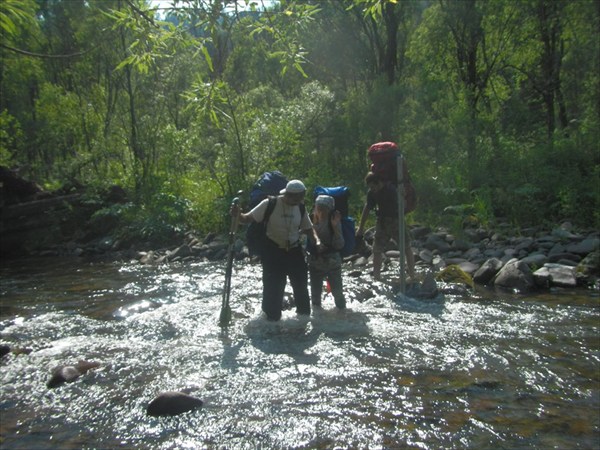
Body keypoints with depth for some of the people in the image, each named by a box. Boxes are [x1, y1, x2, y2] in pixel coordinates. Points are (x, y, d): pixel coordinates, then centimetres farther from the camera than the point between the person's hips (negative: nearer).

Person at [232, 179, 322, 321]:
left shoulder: (300, 208, -2)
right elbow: (248, 218, -13)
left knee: (301, 284, 16)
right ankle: (272, 318, 20)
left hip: (295, 251, 5)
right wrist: (238, 215, -35)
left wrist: (317, 240, -9)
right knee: (273, 287, 0)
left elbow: (308, 228, 9)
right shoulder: (270, 204, -16)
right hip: (273, 252, -4)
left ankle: (304, 314, 38)